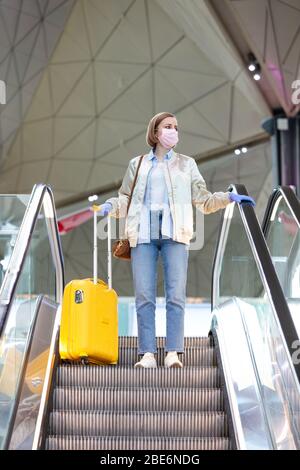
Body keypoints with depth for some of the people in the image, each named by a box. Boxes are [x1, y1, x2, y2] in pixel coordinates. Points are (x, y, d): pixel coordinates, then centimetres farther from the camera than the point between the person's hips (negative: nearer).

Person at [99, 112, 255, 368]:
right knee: (144, 296, -4)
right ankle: (148, 354, -2)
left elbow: (203, 200, 14)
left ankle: (173, 353, -7)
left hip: (174, 234, -1)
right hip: (143, 234, 1)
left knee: (176, 294, -9)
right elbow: (126, 198, 17)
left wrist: (229, 197, -1)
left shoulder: (186, 164, 17)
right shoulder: (137, 164, 19)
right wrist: (111, 205, -3)